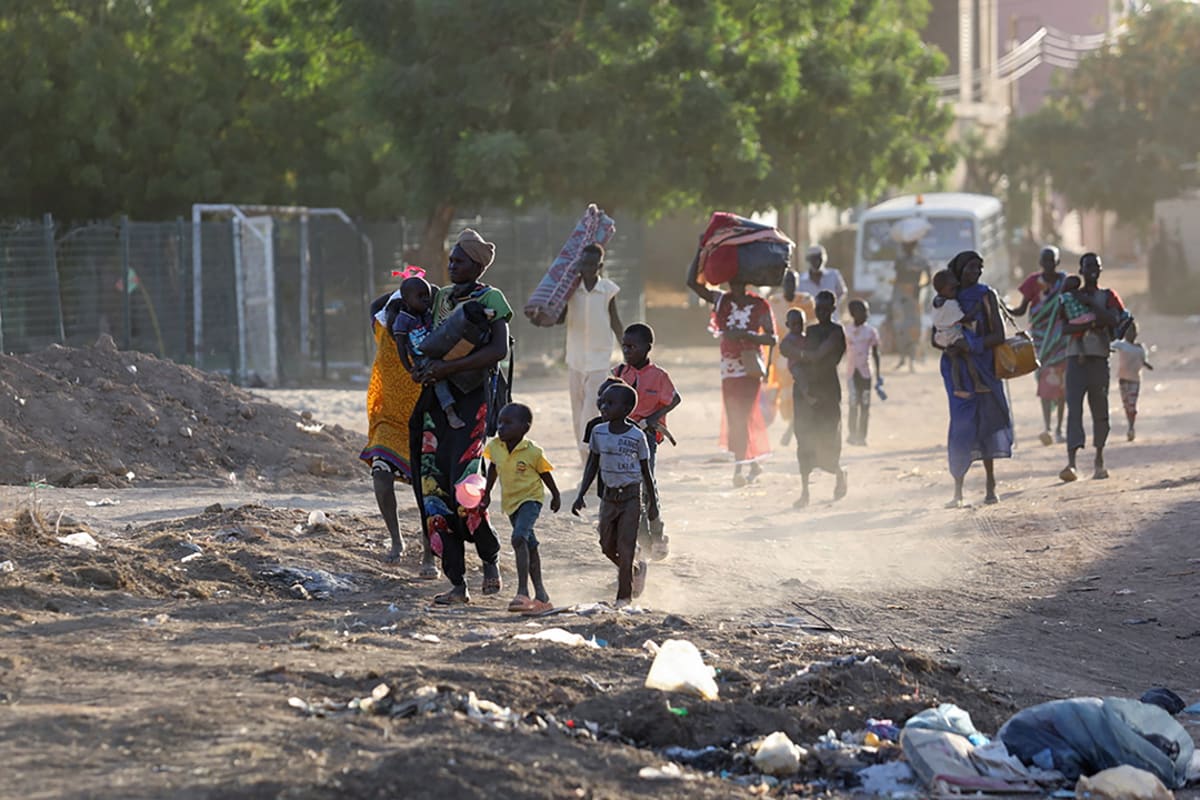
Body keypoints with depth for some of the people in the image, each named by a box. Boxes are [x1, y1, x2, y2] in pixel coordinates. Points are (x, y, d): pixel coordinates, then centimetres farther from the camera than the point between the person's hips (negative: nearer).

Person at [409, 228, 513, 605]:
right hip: (436, 398, 7)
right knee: (433, 487, -1)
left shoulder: (491, 299, -4)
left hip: (472, 398, -7)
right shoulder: (440, 297, 16)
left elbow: (499, 349, -17)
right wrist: (420, 368, 8)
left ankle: (490, 558, 10)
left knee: (464, 485, -16)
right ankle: (457, 583, 3)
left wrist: (449, 367, -21)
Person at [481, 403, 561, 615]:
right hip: (510, 501, 6)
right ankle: (540, 595, 23)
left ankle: (523, 591, -30)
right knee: (529, 545, 15)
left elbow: (544, 473, -3)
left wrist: (556, 496, 9)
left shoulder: (532, 451, -19)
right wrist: (487, 493, 19)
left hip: (530, 498, -6)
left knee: (519, 538, -27)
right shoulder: (494, 447, -6)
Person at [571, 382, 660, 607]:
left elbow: (645, 471, -2)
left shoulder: (636, 436, -10)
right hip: (609, 495, 5)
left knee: (625, 547, -6)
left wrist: (652, 503, 2)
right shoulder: (599, 433, 1)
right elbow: (592, 466, 9)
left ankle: (624, 596, 3)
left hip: (631, 496, -5)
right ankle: (636, 568, 35)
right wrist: (581, 495, 3)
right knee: (607, 546, 7)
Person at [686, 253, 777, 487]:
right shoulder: (721, 300, 4)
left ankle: (739, 469, -10)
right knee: (734, 419, 9)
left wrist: (744, 334, -22)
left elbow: (771, 339, -9)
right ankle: (754, 462, 22)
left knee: (741, 417, -11)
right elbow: (693, 282, 0)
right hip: (728, 369, 5)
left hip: (750, 369, -5)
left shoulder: (759, 306, -7)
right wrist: (701, 251, -5)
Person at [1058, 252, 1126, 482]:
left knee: (1100, 410, 5)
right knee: (1074, 409, -14)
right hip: (1076, 358, -1)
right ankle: (1071, 463, -24)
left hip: (1099, 358, 1)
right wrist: (1090, 324, -16)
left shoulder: (1108, 296, 11)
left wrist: (1090, 303, -9)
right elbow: (1065, 327, -2)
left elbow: (1114, 320, -8)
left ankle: (1099, 460, 21)